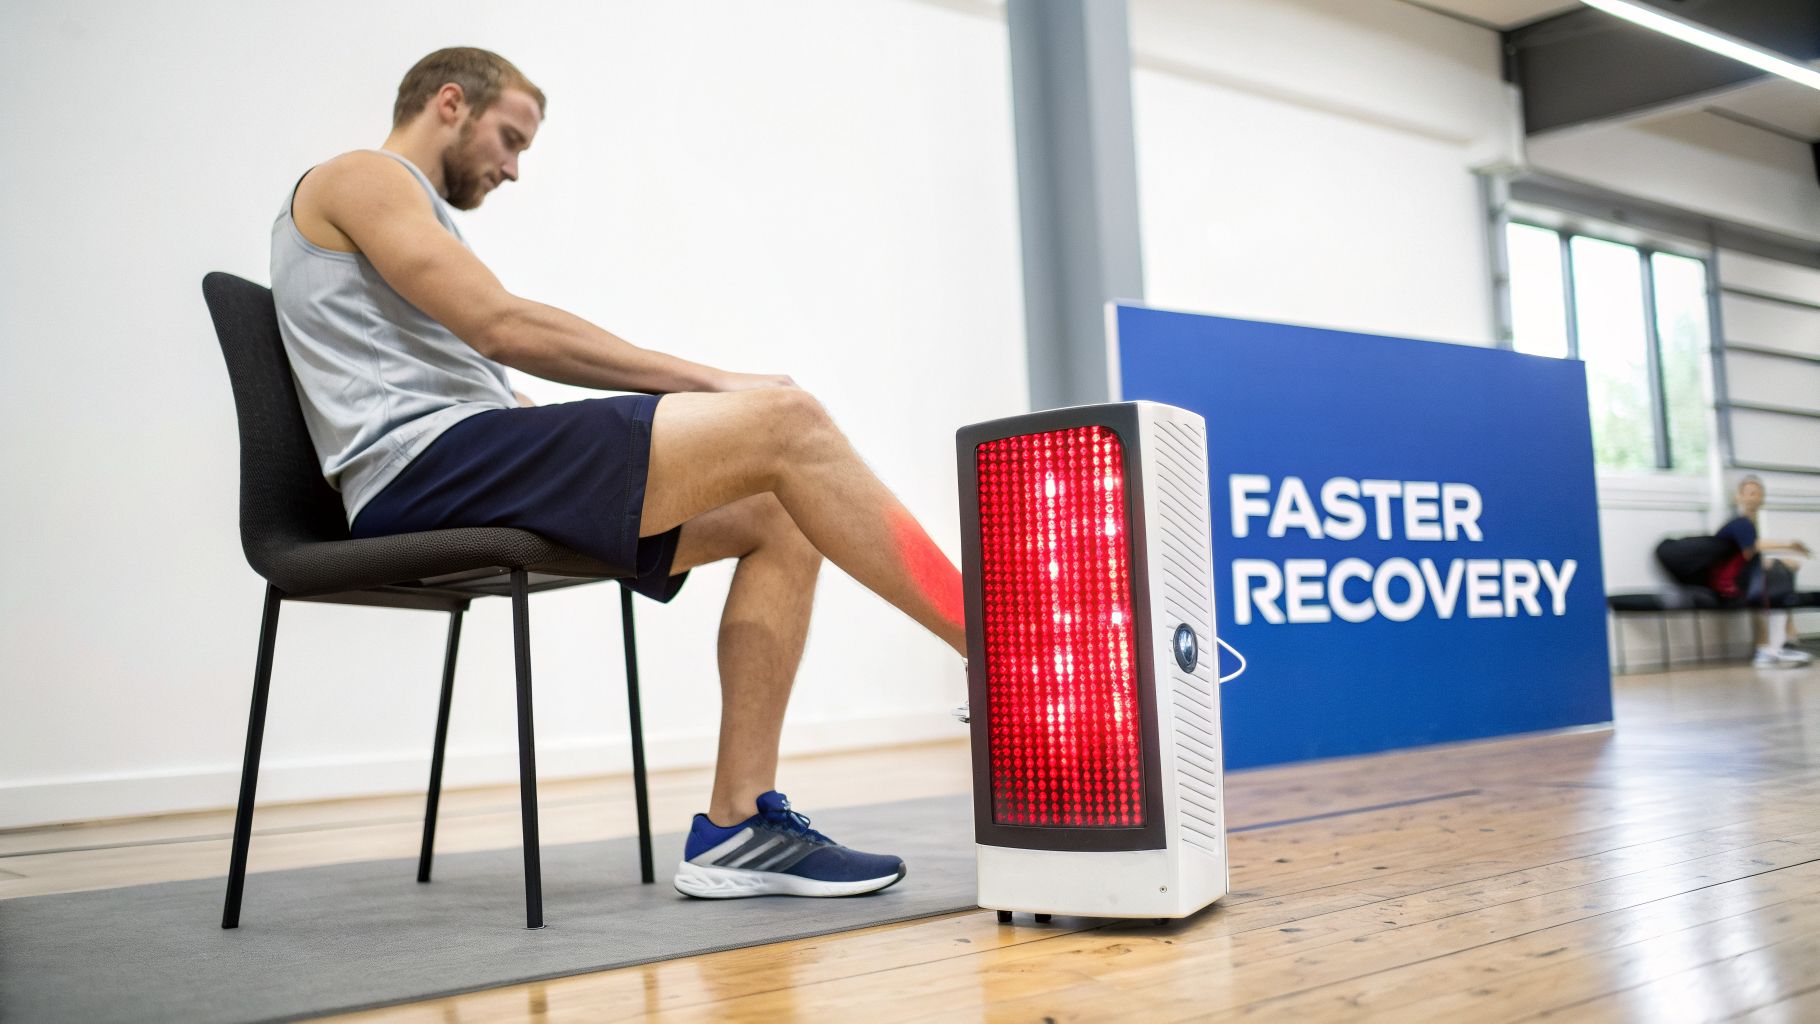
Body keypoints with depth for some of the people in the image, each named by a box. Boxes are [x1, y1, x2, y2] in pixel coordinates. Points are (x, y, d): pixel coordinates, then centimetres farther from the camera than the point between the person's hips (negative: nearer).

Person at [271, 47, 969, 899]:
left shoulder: (407, 215, 33)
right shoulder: (359, 177, 4)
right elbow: (502, 328, -10)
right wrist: (708, 381, -8)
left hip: (463, 479, 10)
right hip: (423, 469, -10)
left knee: (778, 514, 0)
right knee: (781, 421, -18)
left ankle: (736, 827, -9)